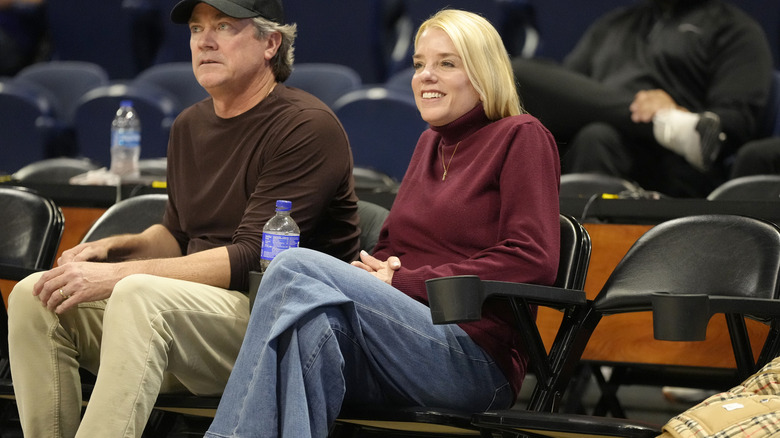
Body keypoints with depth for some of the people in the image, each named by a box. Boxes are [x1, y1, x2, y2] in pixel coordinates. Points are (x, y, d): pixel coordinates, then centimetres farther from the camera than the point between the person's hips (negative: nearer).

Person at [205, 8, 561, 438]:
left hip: (478, 360, -6)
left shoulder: (521, 137, 4)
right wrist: (376, 270, 1)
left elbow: (533, 261, -8)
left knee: (296, 269, -24)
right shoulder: (430, 143, 27)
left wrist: (404, 281, -8)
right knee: (315, 322, -30)